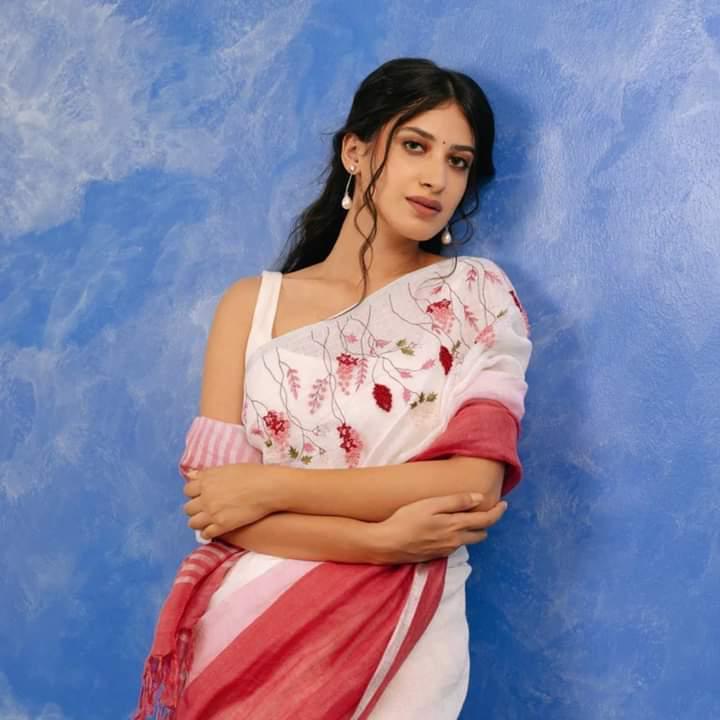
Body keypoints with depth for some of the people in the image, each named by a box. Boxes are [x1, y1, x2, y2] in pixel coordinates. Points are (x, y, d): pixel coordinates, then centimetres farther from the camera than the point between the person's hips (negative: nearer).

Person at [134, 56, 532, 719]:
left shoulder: (477, 295, -1)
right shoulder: (253, 303, 2)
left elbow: (476, 485, -13)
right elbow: (212, 501, -5)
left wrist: (271, 485, -13)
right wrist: (380, 539, -18)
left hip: (400, 640, -1)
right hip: (246, 632, 1)